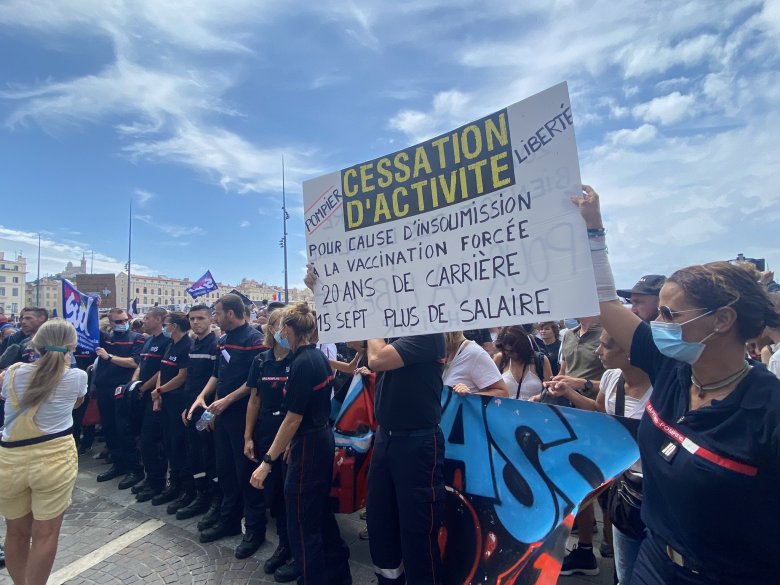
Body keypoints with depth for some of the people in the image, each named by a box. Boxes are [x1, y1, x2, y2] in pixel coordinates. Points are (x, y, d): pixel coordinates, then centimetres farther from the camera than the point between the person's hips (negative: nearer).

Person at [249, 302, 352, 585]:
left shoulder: (302, 362, -21)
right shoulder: (319, 357, 5)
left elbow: (293, 418, -21)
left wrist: (267, 461, -16)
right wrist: (292, 443, 19)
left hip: (309, 445, -10)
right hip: (323, 439, 10)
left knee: (302, 520, 7)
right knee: (321, 511, 23)